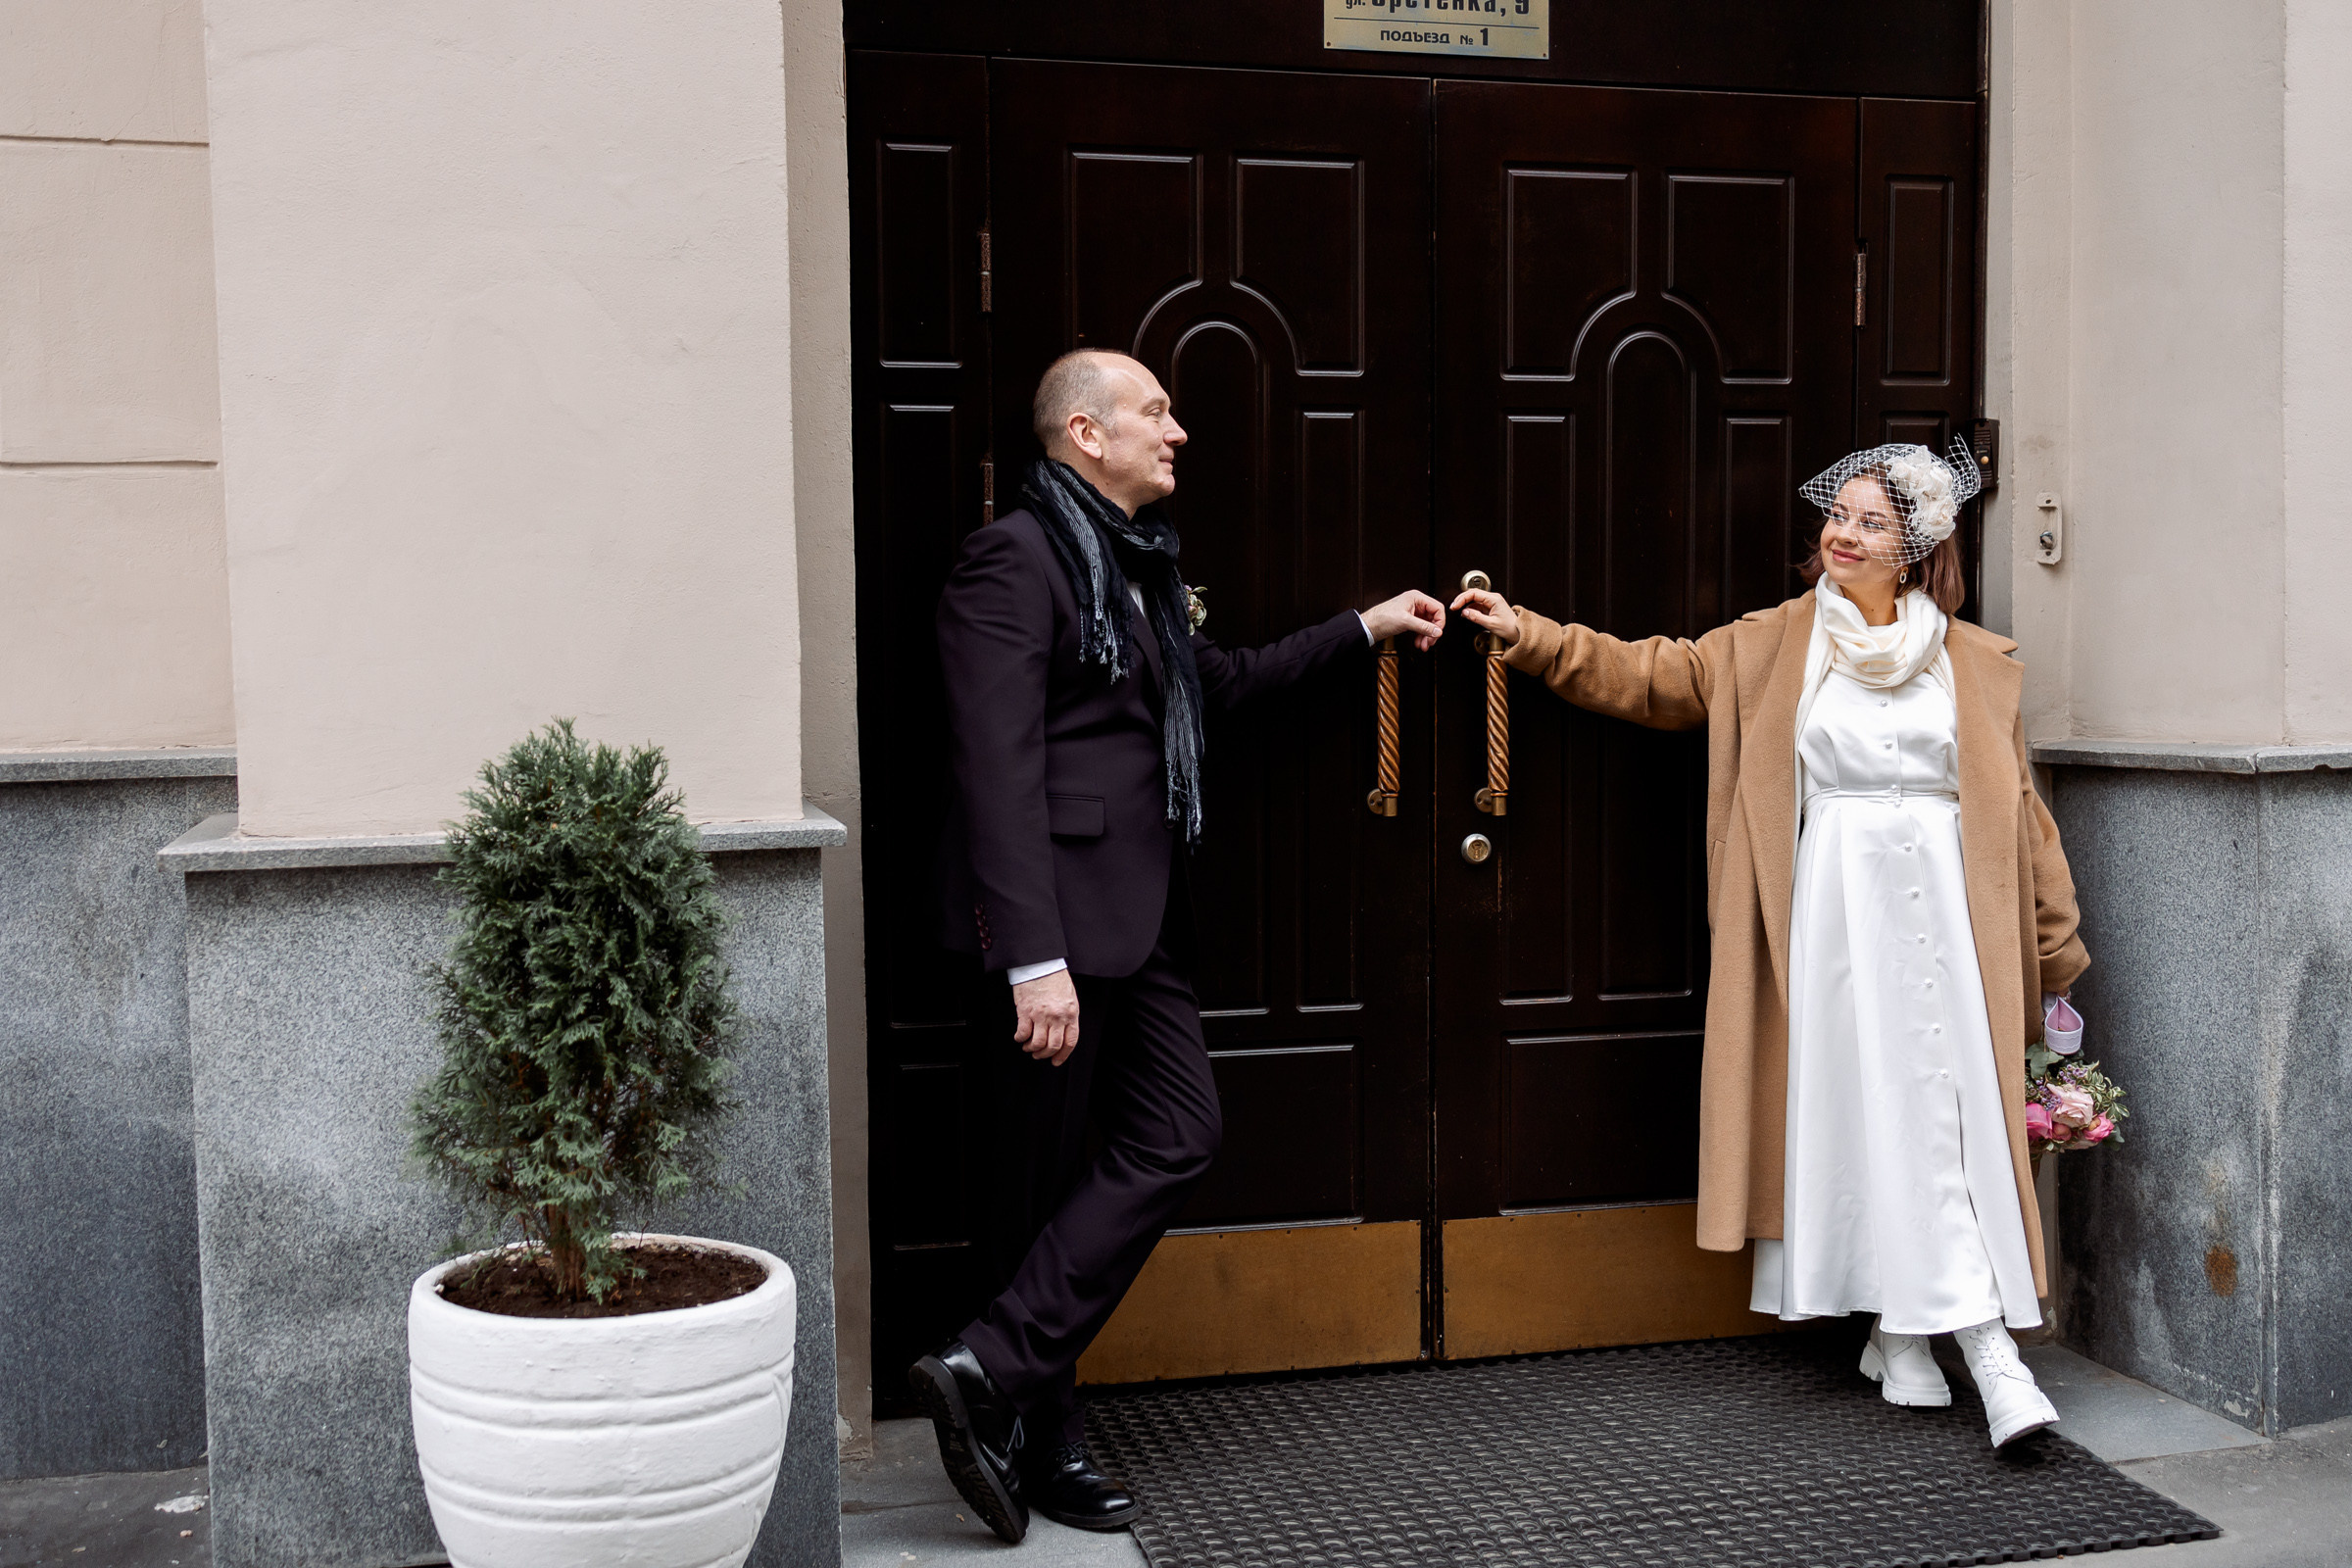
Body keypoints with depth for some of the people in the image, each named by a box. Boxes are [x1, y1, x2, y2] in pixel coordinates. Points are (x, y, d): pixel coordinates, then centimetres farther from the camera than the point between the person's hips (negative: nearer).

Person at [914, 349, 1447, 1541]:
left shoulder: (1137, 559, 17)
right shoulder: (1015, 559, -13)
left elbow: (1217, 683, 33)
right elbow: (999, 772, -20)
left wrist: (1361, 629, 35)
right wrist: (1036, 960, -26)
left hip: (1141, 910, 9)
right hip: (1061, 914, -9)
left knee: (1177, 1139, 5)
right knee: (1047, 1173, 0)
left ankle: (997, 1376, 9)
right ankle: (1036, 1429, 13)